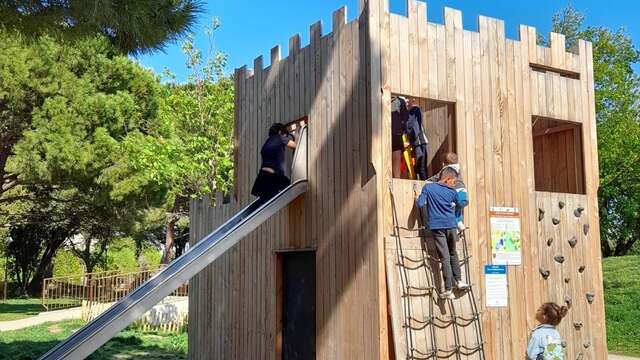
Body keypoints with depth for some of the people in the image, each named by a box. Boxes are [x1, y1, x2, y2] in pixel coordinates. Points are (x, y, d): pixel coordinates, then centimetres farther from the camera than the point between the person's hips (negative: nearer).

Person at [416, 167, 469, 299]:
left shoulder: (428, 187, 1)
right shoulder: (452, 192, 8)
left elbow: (420, 204, -6)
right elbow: (460, 205, 26)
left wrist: (418, 198, 16)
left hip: (437, 227, -2)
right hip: (451, 226, 2)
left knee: (445, 258, -4)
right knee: (453, 254, 22)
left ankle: (448, 290, -6)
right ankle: (458, 281, 25)